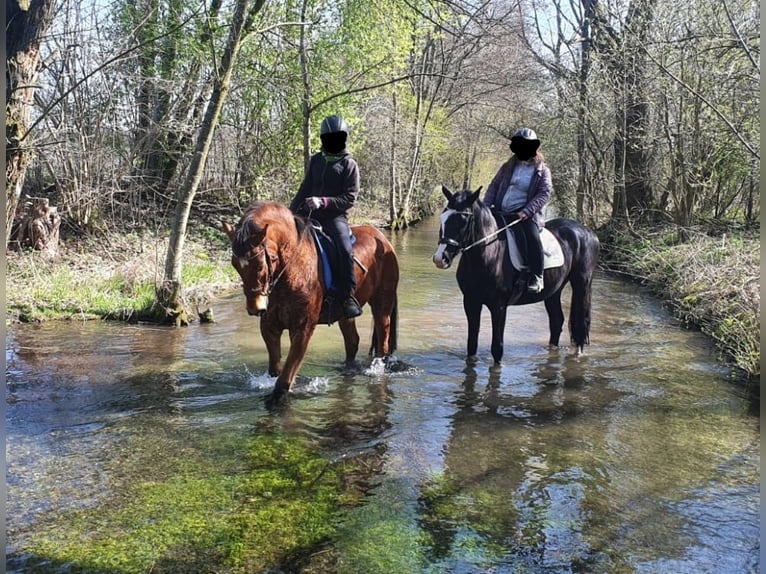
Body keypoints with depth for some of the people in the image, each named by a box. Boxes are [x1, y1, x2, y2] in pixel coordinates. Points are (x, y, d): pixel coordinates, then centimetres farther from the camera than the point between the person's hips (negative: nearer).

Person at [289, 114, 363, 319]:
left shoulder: (349, 164, 0)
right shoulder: (315, 160, 14)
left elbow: (350, 198, -8)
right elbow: (304, 190, 19)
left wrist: (323, 202, -20)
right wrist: (290, 212, 9)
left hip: (335, 216, -5)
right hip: (310, 214, 5)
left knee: (345, 250, -30)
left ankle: (347, 297, -21)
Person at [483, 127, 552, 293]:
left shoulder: (542, 170, 7)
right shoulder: (507, 167, 18)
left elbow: (544, 194, -5)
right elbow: (493, 187, 16)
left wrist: (525, 212, -20)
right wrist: (487, 206, -3)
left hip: (526, 215, -5)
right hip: (501, 213, 5)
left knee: (532, 236, -32)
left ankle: (537, 277, -23)